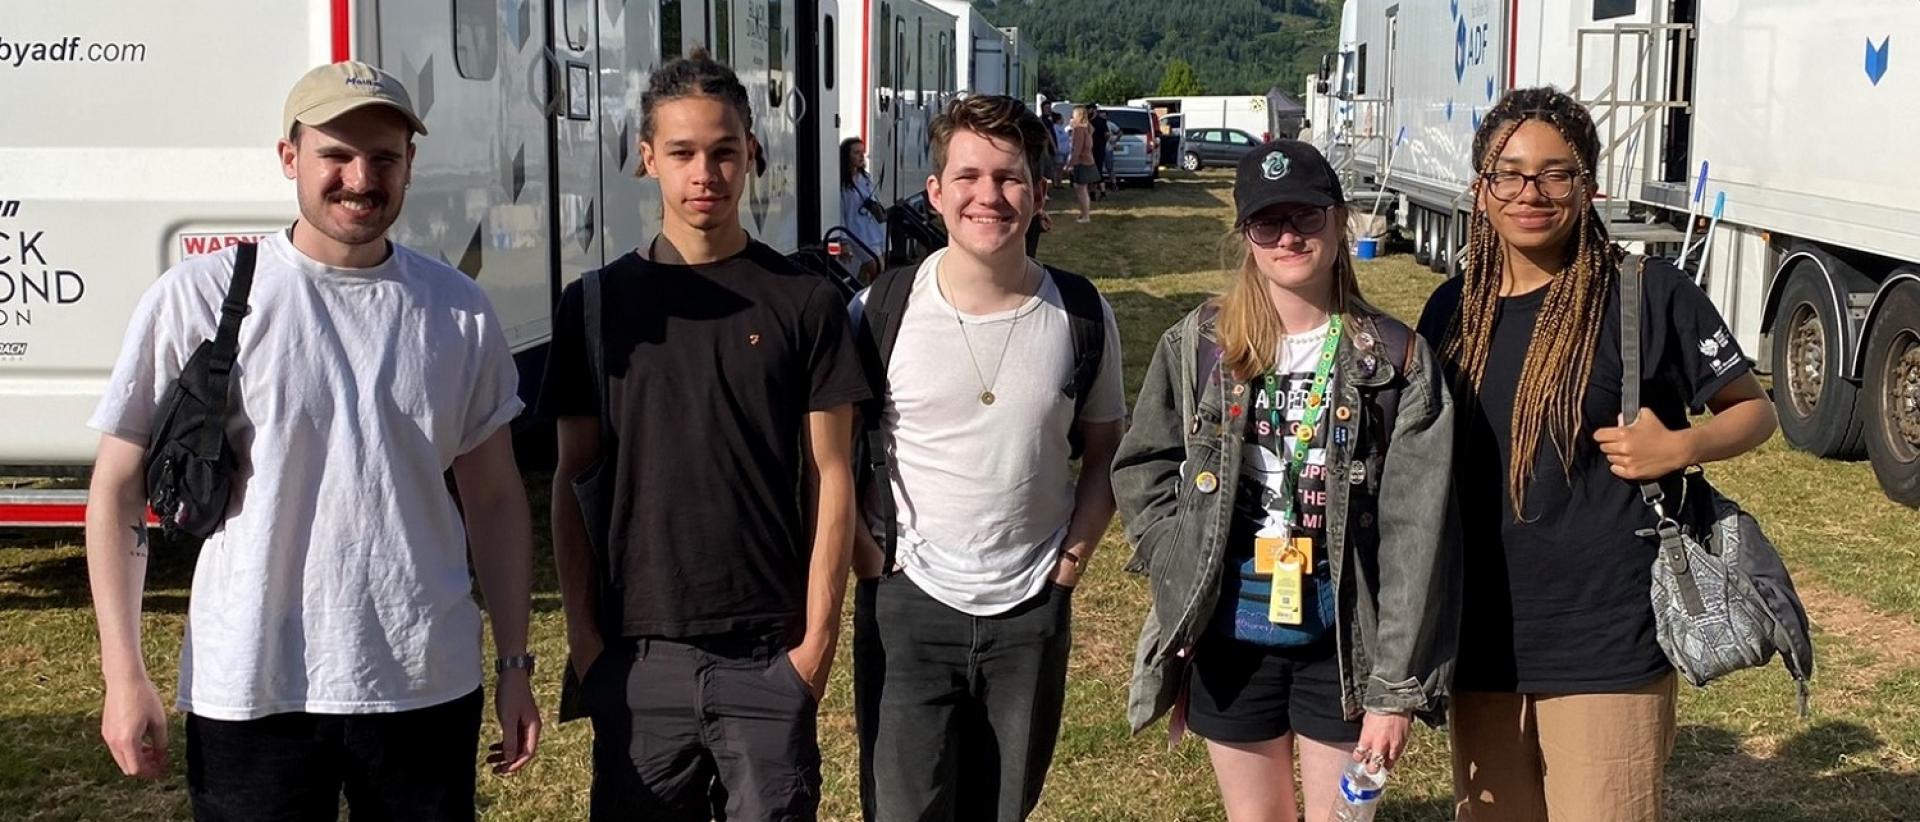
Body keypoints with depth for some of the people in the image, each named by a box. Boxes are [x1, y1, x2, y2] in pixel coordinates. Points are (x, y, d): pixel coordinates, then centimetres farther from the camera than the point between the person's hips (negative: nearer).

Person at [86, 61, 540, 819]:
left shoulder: (459, 311, 4)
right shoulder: (198, 299, -5)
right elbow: (118, 491, -2)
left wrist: (514, 664, 7)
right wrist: (124, 677, -6)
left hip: (429, 690, 3)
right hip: (252, 696, -2)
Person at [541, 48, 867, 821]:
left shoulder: (804, 301, -1)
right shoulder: (595, 304, 3)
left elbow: (829, 477, 0)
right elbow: (573, 479, 6)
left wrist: (817, 635, -5)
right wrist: (582, 632, 0)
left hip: (768, 653, -1)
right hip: (637, 652, 1)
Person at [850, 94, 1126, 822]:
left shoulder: (1082, 315, -4)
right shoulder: (883, 308, -8)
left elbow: (1102, 453, 7)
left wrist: (1072, 560, -2)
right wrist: (866, 555, -6)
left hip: (1032, 611, 2)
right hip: (907, 605, -1)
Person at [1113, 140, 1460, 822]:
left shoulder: (1396, 360, -8)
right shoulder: (1198, 345, -2)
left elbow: (1416, 535, -11)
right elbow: (1141, 470, 10)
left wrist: (1395, 686, -13)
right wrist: (1184, 573, -4)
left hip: (1342, 644, -2)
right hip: (1228, 640, 2)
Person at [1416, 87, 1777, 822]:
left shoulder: (1649, 292, -7)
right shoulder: (1453, 309, 6)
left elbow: (1753, 411, 2)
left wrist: (1681, 447, -17)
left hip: (1608, 638, -5)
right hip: (1482, 636, 5)